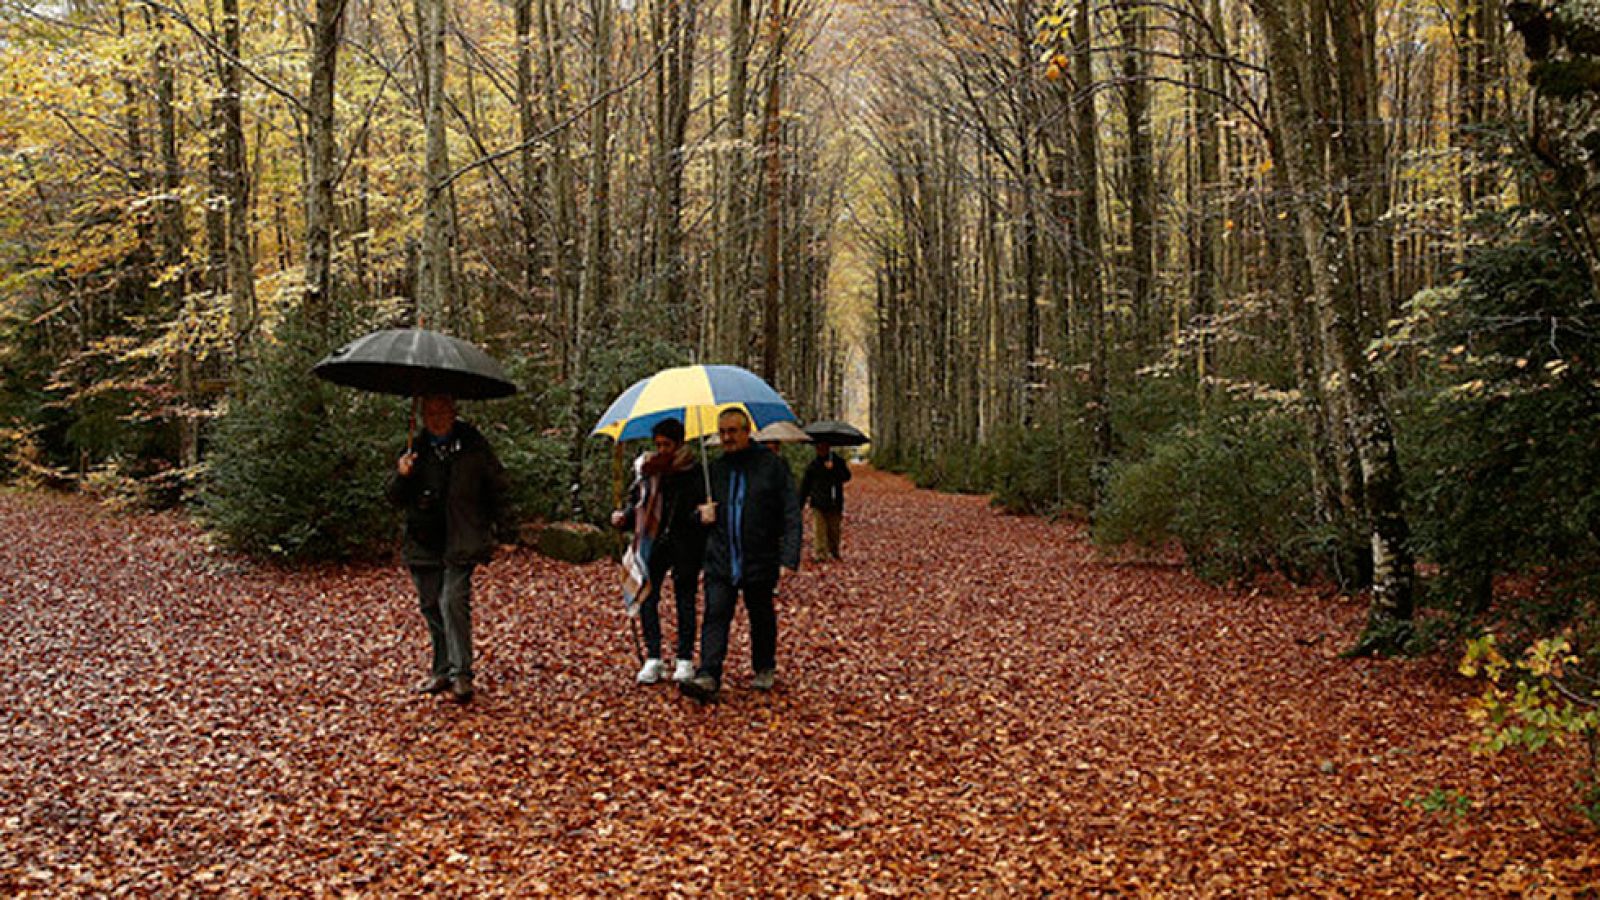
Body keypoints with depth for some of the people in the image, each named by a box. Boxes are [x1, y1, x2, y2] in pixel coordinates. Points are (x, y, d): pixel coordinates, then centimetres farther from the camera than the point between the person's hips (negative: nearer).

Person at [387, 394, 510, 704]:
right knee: (432, 606, 8)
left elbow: (497, 484, 14)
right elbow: (395, 499, 8)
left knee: (453, 601, -16)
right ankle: (442, 671, 21)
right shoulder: (416, 448, 6)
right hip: (423, 543, 3)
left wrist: (494, 526, 7)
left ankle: (461, 674, -13)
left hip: (460, 542, -3)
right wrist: (401, 476, -13)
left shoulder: (473, 446, 2)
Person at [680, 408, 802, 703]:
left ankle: (765, 670, 30)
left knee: (762, 617, 11)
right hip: (720, 560, 3)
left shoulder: (772, 465, -4)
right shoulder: (715, 468, 10)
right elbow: (702, 506, 26)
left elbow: (791, 514, -7)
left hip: (759, 562, -3)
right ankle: (707, 678, -12)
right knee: (715, 616, -7)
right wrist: (702, 515, 0)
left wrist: (790, 559, -14)